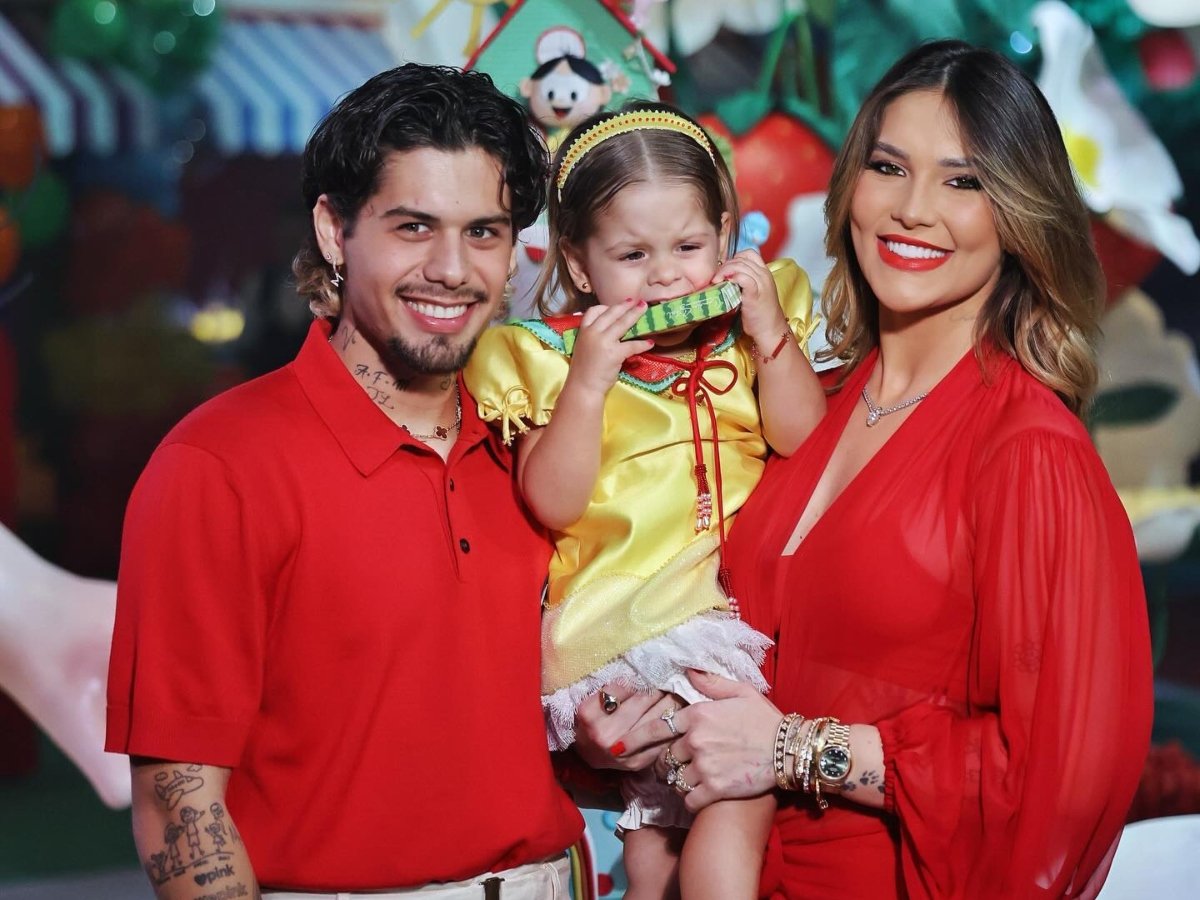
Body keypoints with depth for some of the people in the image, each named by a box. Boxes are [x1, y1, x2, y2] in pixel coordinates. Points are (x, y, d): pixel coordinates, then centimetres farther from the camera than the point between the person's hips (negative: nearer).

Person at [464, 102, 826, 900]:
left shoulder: (754, 333, 9)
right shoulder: (553, 357, 0)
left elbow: (807, 445, -2)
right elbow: (553, 504, -9)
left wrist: (772, 337, -10)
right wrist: (588, 381, -17)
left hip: (741, 594, 3)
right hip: (628, 619, -3)